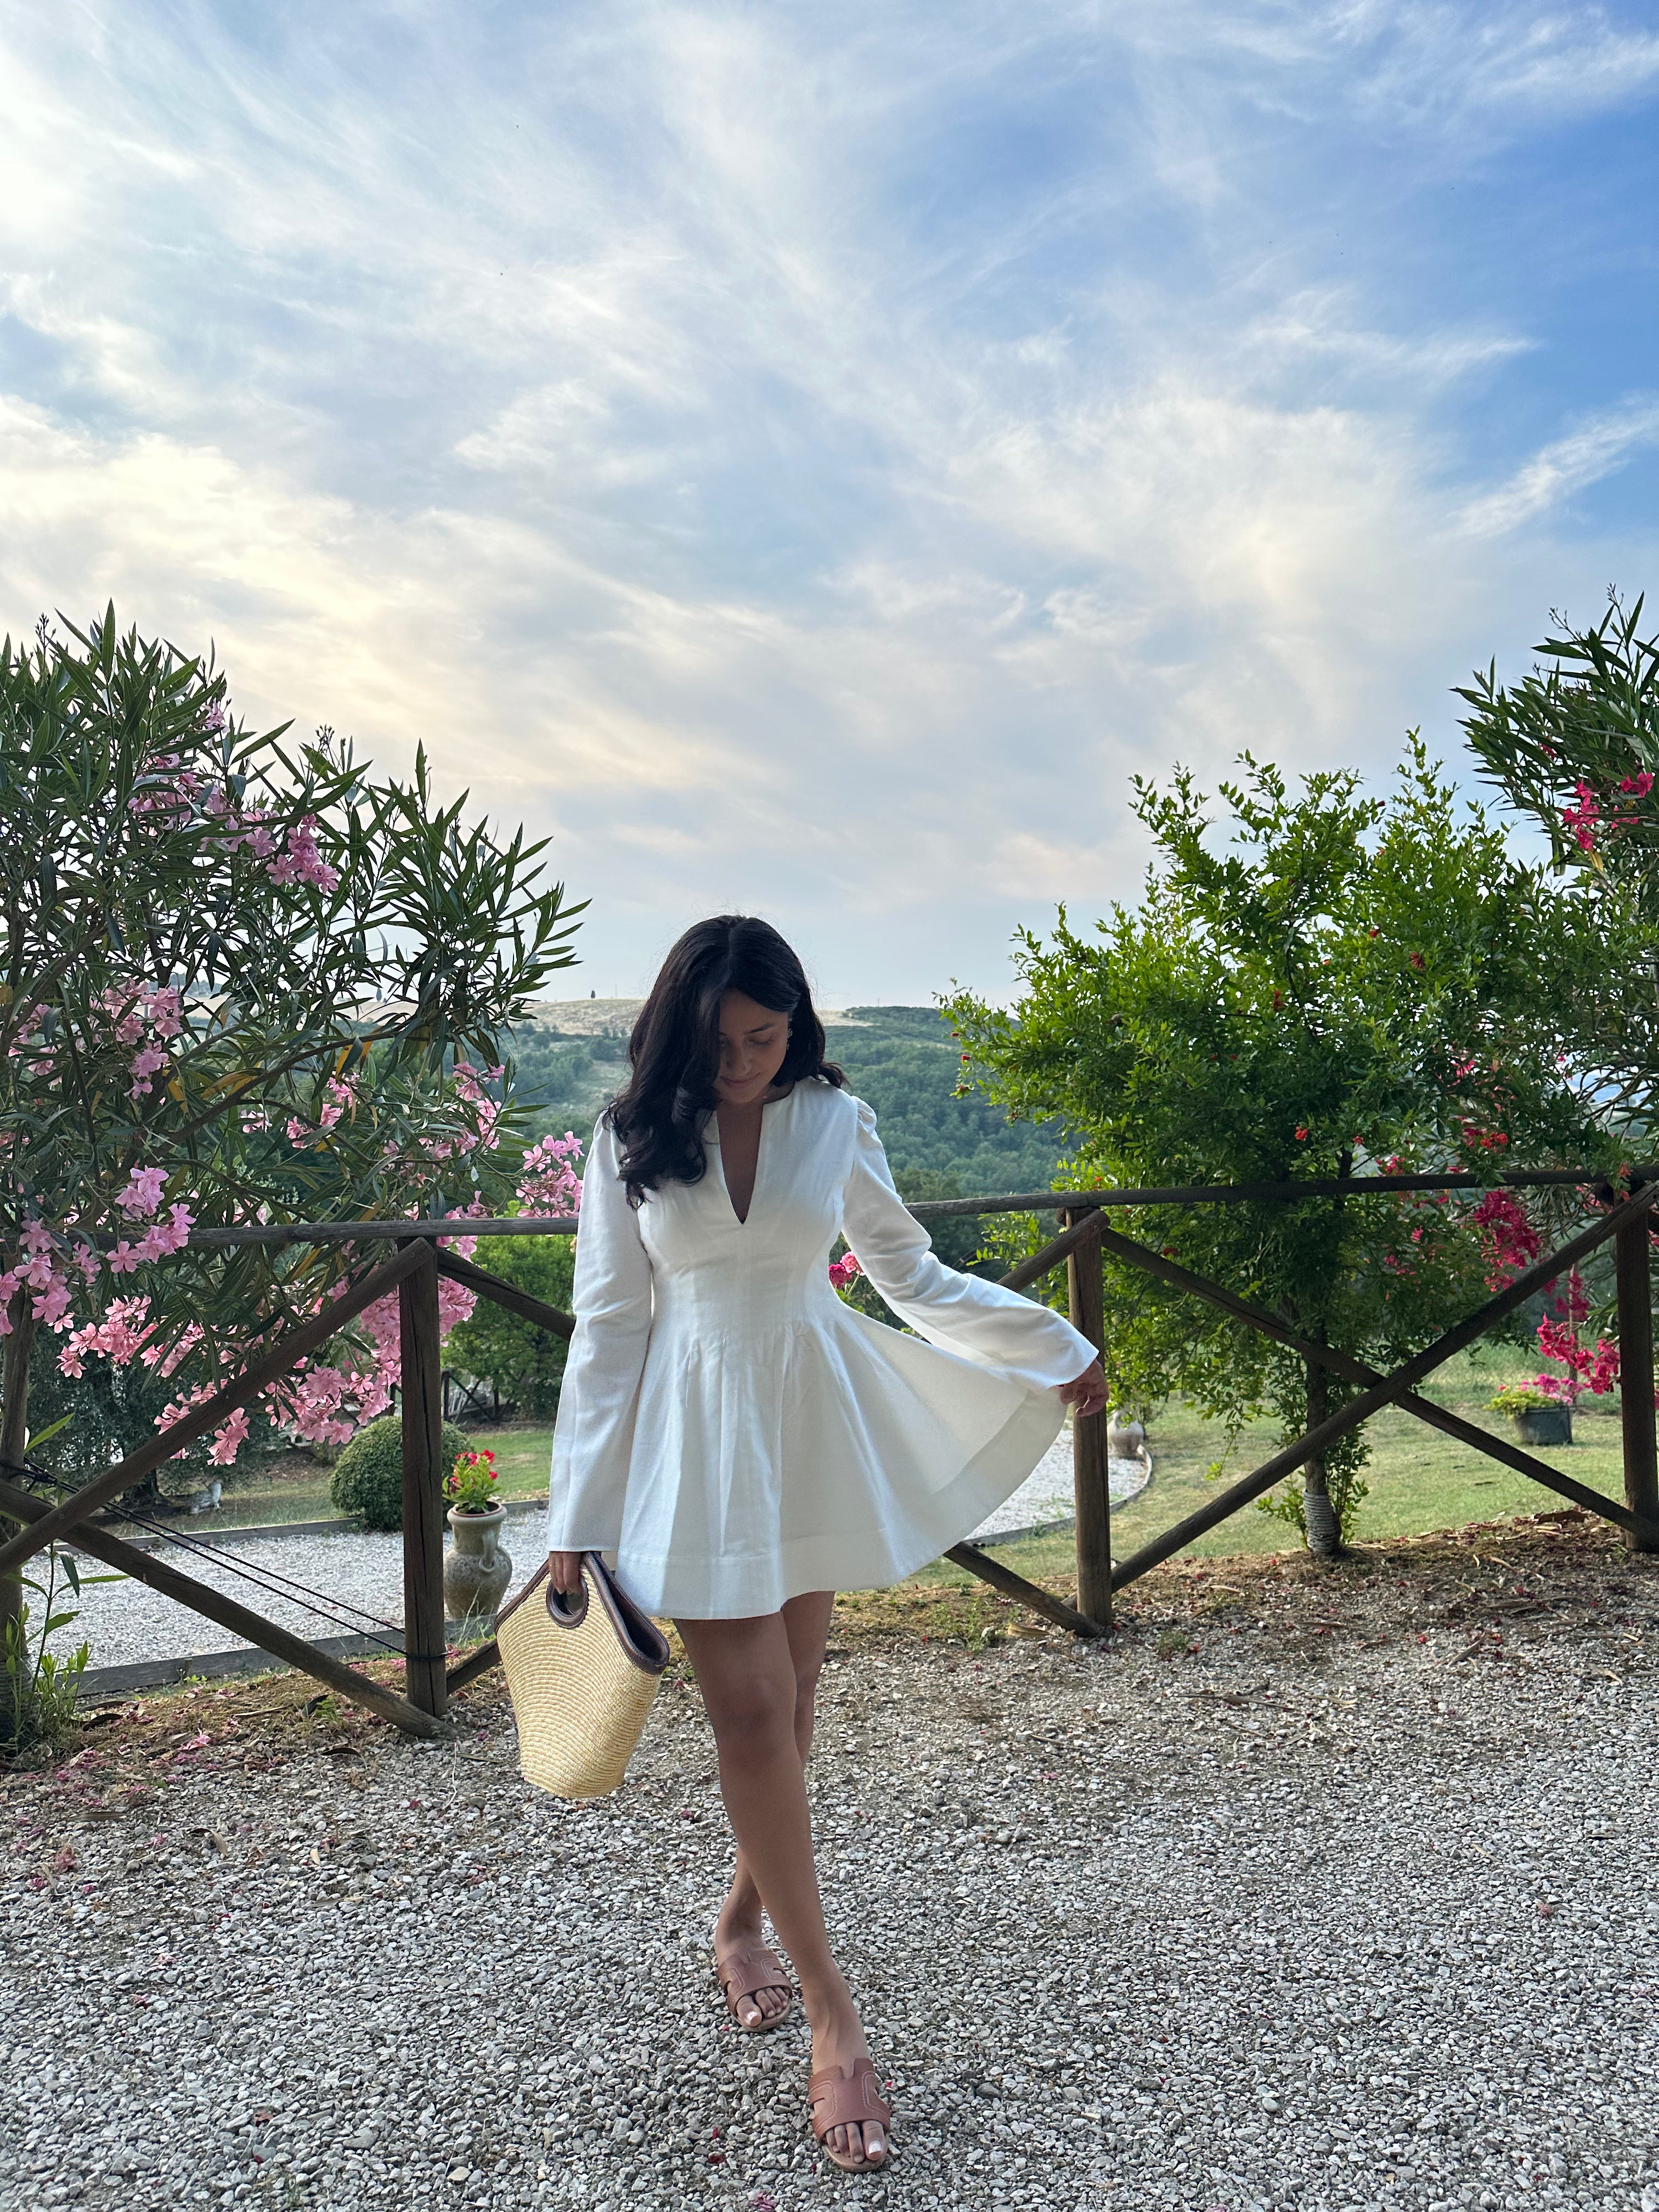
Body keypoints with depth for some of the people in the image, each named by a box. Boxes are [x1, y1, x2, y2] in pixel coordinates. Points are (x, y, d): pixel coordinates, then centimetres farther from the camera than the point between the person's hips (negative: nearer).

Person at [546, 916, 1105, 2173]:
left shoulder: (835, 1121, -2)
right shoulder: (633, 1140, -4)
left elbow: (913, 1276, 10)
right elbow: (608, 1327, -1)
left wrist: (1055, 1351, 9)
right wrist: (579, 1517, -2)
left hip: (816, 1423, 2)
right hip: (696, 1436, -2)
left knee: (789, 1700, 11)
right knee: (750, 1712, -5)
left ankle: (743, 1921, 36)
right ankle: (834, 2014, 6)